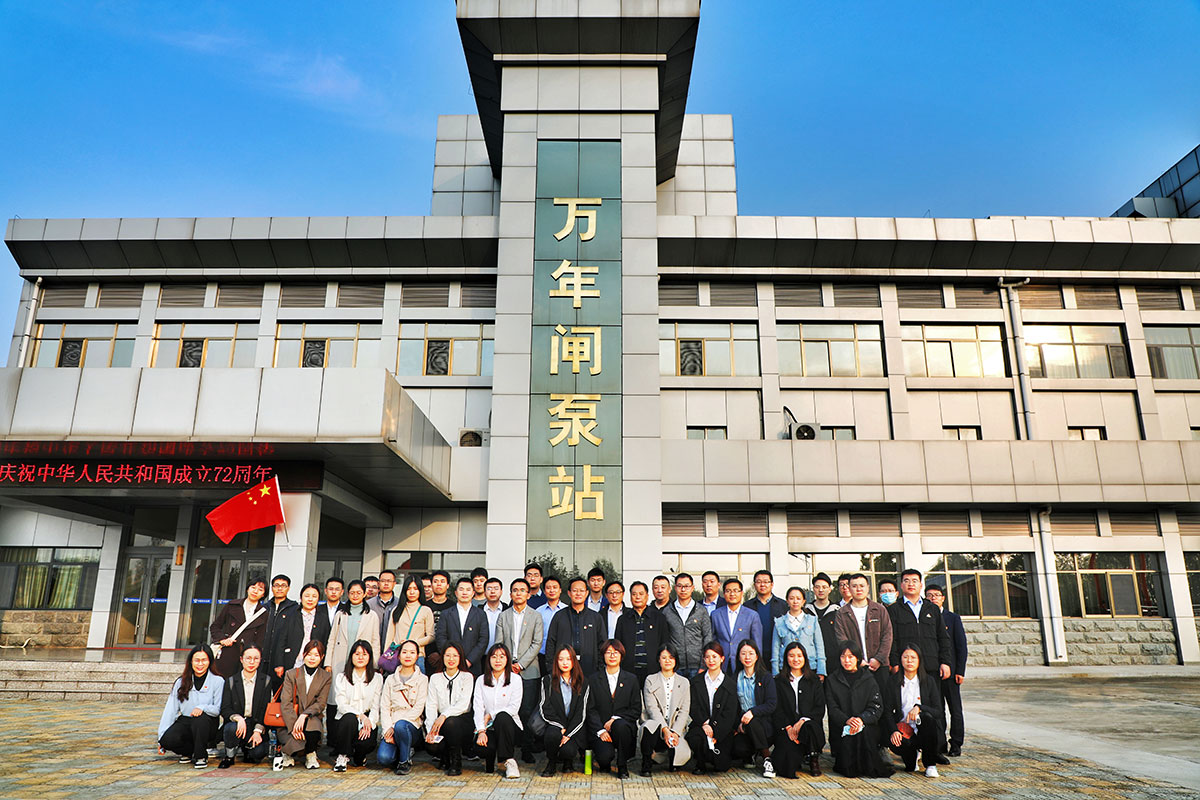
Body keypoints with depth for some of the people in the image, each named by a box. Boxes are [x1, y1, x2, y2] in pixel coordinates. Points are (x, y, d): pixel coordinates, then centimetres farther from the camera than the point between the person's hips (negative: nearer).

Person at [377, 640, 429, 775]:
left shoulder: (422, 679, 5)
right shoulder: (391, 679, 14)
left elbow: (418, 708, -4)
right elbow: (384, 707, 7)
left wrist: (395, 726, -13)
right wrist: (388, 728, -10)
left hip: (412, 724, -2)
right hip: (391, 727, 2)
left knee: (400, 725, -37)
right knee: (383, 758, -25)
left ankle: (406, 761, -12)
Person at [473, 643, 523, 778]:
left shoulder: (515, 680, 1)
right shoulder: (481, 680, 8)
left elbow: (514, 708, -7)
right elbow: (478, 708, -2)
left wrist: (490, 715, -11)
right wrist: (481, 731, -17)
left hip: (507, 724, -1)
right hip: (488, 727, 2)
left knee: (502, 716, -36)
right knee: (482, 745, -31)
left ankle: (509, 760, -21)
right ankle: (490, 760, 9)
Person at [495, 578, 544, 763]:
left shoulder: (536, 616, 6)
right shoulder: (503, 616, 11)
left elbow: (537, 643, 0)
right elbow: (498, 643, 7)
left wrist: (521, 664, -9)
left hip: (528, 670, -1)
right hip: (506, 669, 1)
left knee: (527, 711, -4)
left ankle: (527, 750, 5)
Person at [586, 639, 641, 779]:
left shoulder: (631, 679, 9)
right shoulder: (594, 680, 8)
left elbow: (636, 710, 4)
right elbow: (591, 709, 2)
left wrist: (615, 719, -10)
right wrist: (600, 730, -13)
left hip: (624, 725, 1)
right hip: (600, 729, 0)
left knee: (620, 725, -35)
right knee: (605, 755, -29)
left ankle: (622, 766, -12)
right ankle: (604, 763, 11)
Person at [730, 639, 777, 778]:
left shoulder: (766, 677, 1)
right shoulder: (735, 679, 8)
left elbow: (771, 705, -8)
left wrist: (753, 711, -25)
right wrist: (738, 724, -11)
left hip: (764, 726, -2)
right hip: (742, 726, 2)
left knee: (752, 721, -37)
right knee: (737, 748, -29)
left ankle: (767, 758, -17)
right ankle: (752, 755, 9)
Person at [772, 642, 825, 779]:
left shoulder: (814, 681, 14)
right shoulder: (779, 681, 11)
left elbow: (820, 709, 5)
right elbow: (777, 709, 4)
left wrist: (803, 721, -11)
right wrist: (788, 727, -12)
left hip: (809, 723, 0)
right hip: (785, 728, 0)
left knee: (810, 727, -36)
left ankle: (814, 761, -8)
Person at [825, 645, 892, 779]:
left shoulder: (868, 680, 10)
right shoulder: (832, 681, 9)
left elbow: (877, 707, 0)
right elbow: (832, 708, 0)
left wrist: (861, 719, -20)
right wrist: (847, 720, -20)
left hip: (866, 724, 0)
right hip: (841, 727, 0)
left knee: (863, 731, -33)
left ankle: (869, 767, -15)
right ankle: (849, 767, 2)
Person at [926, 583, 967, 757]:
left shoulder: (953, 618, 4)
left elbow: (961, 646, 2)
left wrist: (960, 671, -6)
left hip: (950, 671, -1)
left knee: (955, 709, 3)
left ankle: (956, 745, 11)